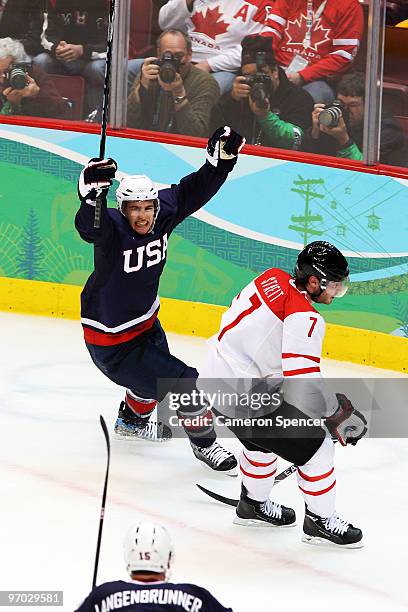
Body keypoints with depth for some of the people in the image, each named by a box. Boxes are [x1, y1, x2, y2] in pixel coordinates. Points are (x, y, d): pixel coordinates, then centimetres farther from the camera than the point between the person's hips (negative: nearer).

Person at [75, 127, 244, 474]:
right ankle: (204, 444, 13)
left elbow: (193, 192, -7)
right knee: (185, 385, -9)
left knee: (158, 372, 35)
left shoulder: (163, 214, -11)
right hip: (112, 343, -9)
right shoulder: (112, 231, -30)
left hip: (145, 321, 9)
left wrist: (221, 160, -22)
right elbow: (89, 227, -50)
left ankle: (132, 420, 63)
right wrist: (93, 194, -69)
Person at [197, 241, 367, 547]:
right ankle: (320, 521, 17)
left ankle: (253, 505, 49)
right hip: (244, 398, -9)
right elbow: (304, 383, -29)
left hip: (214, 375, 9)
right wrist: (338, 413, -13)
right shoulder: (305, 318, -23)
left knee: (264, 438, 32)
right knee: (316, 447, 2)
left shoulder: (273, 278, 2)